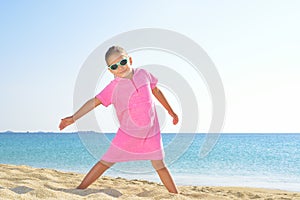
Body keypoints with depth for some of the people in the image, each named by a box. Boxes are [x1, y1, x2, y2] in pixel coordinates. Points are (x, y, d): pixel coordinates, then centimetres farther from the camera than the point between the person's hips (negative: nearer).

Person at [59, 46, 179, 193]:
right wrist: (73, 118, -20)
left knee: (160, 165, 9)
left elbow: (156, 91, 13)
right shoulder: (114, 87, -10)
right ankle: (79, 190, 7)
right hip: (128, 133, -2)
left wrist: (170, 111, 22)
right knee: (105, 162, -2)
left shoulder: (143, 74, -2)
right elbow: (95, 101, -12)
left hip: (151, 132, 2)